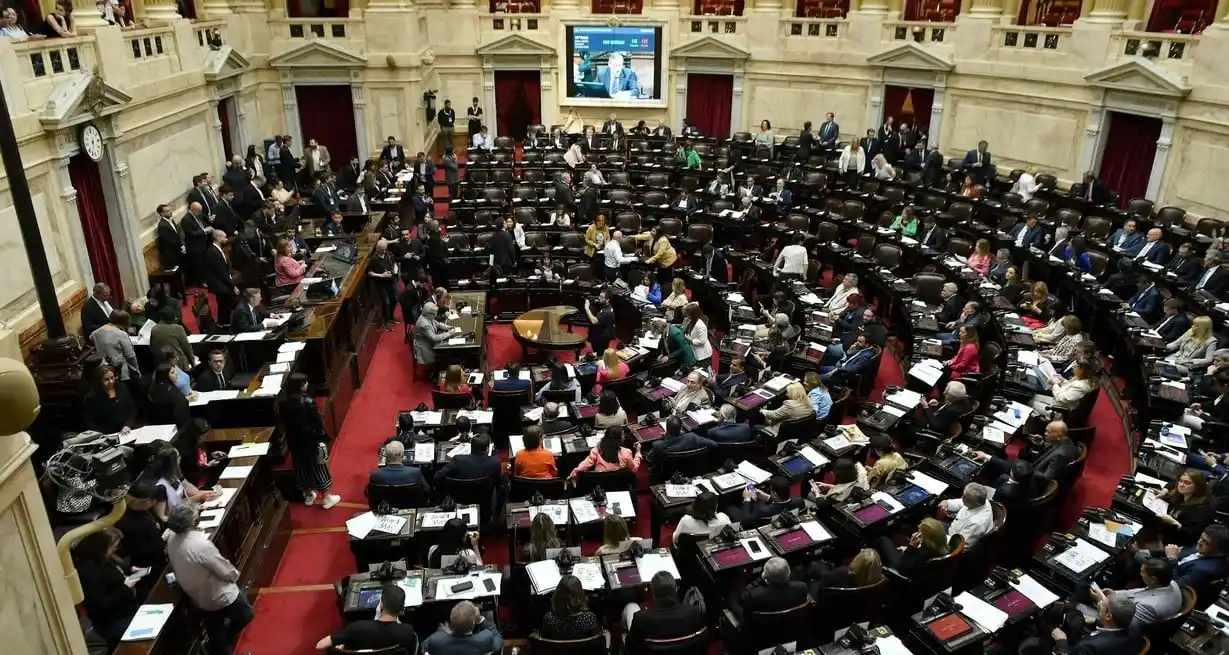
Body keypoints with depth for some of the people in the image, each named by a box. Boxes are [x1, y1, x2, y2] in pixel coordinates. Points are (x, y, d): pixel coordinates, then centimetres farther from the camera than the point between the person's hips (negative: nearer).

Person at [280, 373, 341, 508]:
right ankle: (327, 498, 22)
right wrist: (323, 437, -5)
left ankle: (308, 495, 38)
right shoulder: (308, 402, -25)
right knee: (318, 467, 10)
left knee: (301, 467, 21)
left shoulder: (284, 403, -8)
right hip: (310, 440, -5)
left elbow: (283, 423, 4)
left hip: (294, 441, 5)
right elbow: (317, 422, -18)